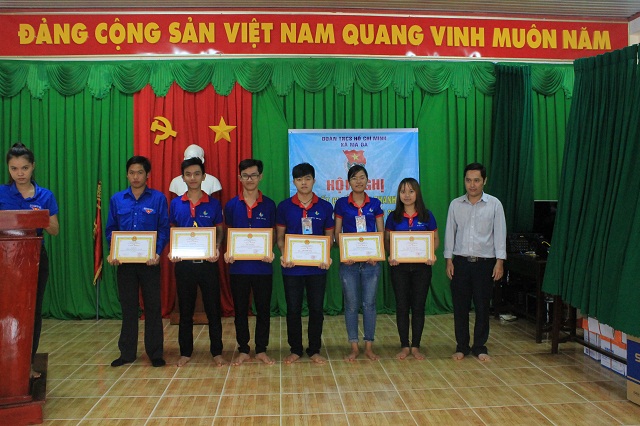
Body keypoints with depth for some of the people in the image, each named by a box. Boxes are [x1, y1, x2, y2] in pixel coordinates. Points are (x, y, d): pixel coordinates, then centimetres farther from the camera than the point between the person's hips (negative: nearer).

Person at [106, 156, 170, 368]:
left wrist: (157, 253, -17)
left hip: (149, 261, -2)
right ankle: (127, 352, 22)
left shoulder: (158, 198, -1)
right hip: (124, 261, 2)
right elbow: (110, 229, 9)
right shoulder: (117, 199, 6)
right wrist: (112, 252, -7)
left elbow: (164, 229, -3)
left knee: (153, 306, 4)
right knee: (128, 307, 11)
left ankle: (155, 352, 15)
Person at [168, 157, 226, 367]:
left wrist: (217, 249, -13)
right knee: (185, 310, 11)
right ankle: (185, 352, 23)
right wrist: (171, 251, -8)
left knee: (213, 309, 5)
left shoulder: (213, 203, 1)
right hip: (183, 263, 1)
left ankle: (217, 352, 17)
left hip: (208, 262, -1)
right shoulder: (175, 204, 4)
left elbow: (220, 230, 6)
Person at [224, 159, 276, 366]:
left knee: (263, 309, 8)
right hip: (238, 266, 0)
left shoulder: (268, 205, 2)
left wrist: (270, 252, -12)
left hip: (262, 266, 0)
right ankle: (243, 350, 23)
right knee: (240, 310, 10)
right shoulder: (231, 205, 3)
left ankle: (261, 350, 22)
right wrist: (227, 252, -11)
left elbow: (272, 233, 6)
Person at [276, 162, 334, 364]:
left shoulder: (325, 207, 3)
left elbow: (329, 236, 7)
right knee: (293, 310, 8)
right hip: (292, 267, 0)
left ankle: (314, 350, 22)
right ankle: (295, 350, 23)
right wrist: (284, 255, -13)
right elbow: (280, 236, 5)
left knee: (316, 309, 8)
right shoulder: (284, 206, 1)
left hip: (317, 267, 1)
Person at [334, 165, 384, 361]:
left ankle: (369, 346, 17)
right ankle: (354, 347, 16)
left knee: (369, 303, 5)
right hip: (349, 261, -1)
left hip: (371, 260, 1)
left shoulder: (375, 204, 6)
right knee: (351, 304, 5)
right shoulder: (341, 203, 2)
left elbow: (381, 233, 6)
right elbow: (337, 233, 3)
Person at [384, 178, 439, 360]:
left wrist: (431, 253, -12)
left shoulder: (426, 216, 1)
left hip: (421, 266, 0)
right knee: (402, 306, 5)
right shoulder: (393, 217, 2)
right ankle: (404, 346, 17)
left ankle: (416, 346, 17)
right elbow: (386, 240, 6)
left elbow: (436, 239, 7)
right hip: (399, 266, 0)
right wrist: (390, 255, -13)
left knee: (418, 306, 5)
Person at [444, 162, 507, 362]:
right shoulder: (455, 205, 4)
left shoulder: (494, 204, 0)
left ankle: (480, 347, 19)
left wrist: (499, 261, -7)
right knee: (460, 306, 6)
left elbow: (500, 233, -1)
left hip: (485, 262, -1)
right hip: (460, 262, 1)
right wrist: (448, 260, 1)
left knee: (482, 306, 5)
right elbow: (450, 233, 6)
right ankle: (461, 346, 18)